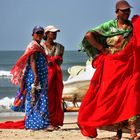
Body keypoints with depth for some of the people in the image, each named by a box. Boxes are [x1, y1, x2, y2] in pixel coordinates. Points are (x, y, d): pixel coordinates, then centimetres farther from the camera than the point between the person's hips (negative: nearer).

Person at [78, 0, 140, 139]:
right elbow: (88, 36, -4)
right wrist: (102, 49, -3)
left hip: (128, 67, 1)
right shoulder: (109, 26, 0)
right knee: (113, 96, 1)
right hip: (112, 66, -1)